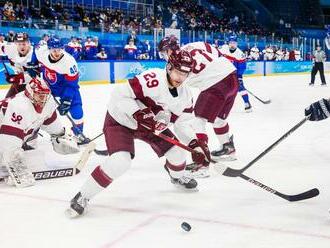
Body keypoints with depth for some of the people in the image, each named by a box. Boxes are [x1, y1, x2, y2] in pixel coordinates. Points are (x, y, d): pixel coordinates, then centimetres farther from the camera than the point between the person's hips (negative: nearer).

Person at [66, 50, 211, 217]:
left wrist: (194, 143, -9)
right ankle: (83, 196, -10)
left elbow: (182, 122, 4)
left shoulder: (185, 95, -6)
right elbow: (119, 94, -30)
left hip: (151, 125, 7)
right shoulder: (153, 79, -31)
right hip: (120, 120, -7)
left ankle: (177, 177, 42)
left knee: (176, 150, 5)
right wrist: (138, 113, -38)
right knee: (120, 161, -26)